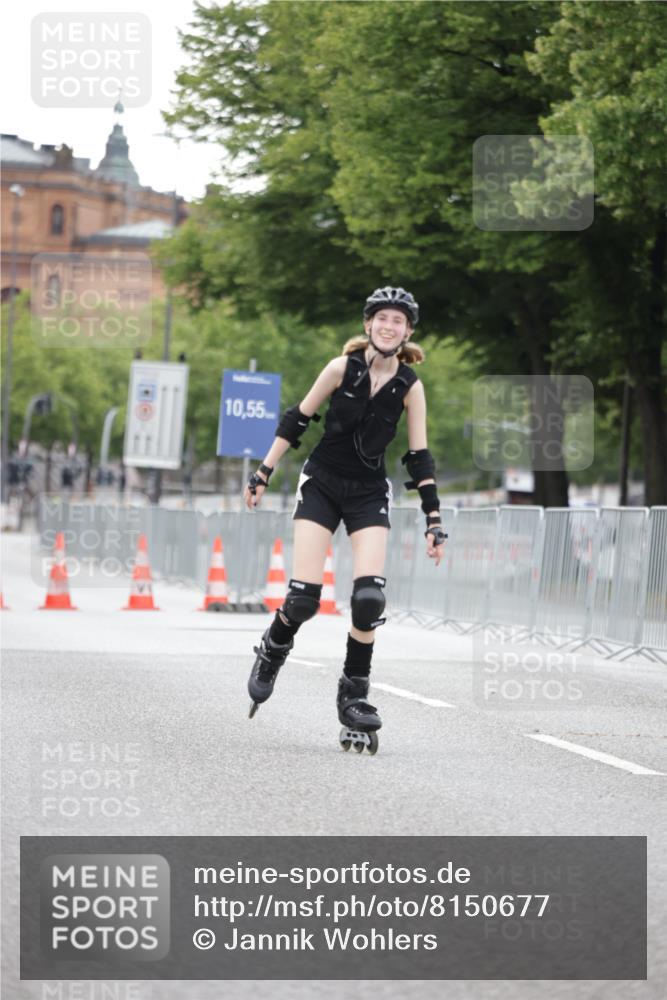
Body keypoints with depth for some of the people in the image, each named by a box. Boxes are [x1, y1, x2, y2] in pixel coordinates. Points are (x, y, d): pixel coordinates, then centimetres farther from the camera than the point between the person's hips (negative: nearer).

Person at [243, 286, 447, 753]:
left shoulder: (410, 387, -5)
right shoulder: (342, 369, -10)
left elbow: (420, 458, 1)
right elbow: (296, 420, 1)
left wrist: (434, 520, -2)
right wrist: (263, 473, 0)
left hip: (369, 494, 1)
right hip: (321, 485, -1)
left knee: (369, 597, -17)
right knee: (304, 598, -10)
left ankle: (354, 695, -1)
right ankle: (272, 651, 23)